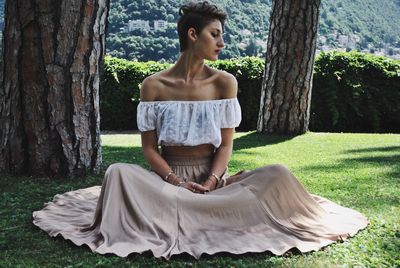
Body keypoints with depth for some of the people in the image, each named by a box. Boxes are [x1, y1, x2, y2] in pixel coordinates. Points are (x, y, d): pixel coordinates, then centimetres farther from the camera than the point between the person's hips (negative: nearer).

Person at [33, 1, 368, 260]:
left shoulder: (224, 82, 0)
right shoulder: (154, 85, -3)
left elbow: (226, 145, -1)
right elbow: (149, 147, -2)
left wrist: (209, 184, -17)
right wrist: (176, 183, -19)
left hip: (212, 177, 2)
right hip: (168, 177, -1)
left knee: (277, 175, -24)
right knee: (119, 172, -30)